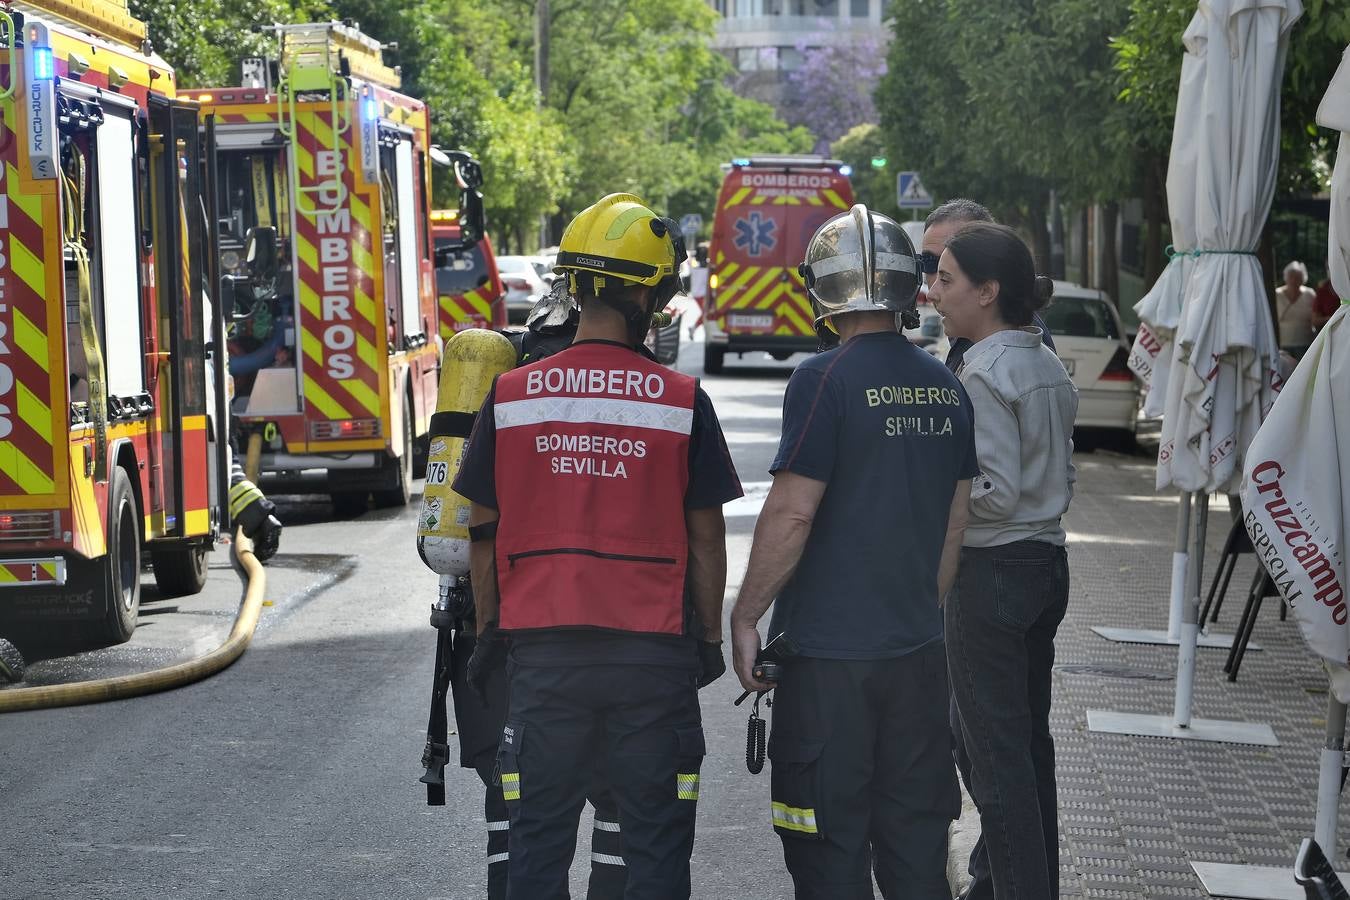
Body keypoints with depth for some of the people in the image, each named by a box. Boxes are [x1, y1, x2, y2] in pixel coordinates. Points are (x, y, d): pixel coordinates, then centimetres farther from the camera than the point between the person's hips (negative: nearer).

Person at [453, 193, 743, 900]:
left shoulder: (511, 396, -1)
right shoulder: (682, 402, -6)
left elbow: (483, 534, 4)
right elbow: (706, 540, -1)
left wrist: (488, 630, 16)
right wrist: (710, 638, 11)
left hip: (543, 651, 2)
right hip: (654, 654, -1)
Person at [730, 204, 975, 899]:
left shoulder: (825, 381, -13)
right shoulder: (945, 387, 7)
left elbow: (791, 513, -17)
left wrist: (745, 616, -7)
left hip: (829, 654, -6)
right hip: (919, 648, 6)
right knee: (915, 831, 14)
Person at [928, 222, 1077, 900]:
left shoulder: (985, 374, -17)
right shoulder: (1049, 366, 10)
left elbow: (998, 490, -21)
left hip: (992, 571, -9)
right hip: (1048, 563, 9)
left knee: (995, 752, -2)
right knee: (1030, 741, 17)